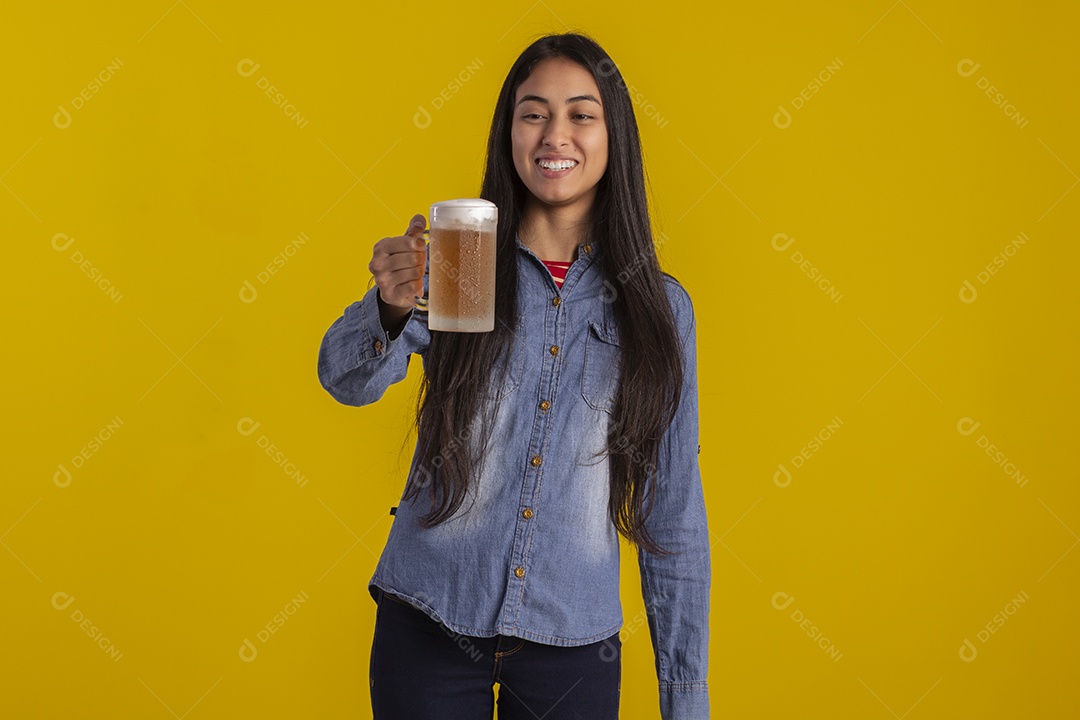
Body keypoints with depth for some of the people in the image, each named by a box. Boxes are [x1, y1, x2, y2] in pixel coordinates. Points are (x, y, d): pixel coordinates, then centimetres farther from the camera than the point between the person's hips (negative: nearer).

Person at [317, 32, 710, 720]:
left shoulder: (660, 307, 0)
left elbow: (673, 513, 3)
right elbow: (347, 379, -16)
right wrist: (391, 308, -38)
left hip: (574, 639, 1)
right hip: (428, 627, 0)